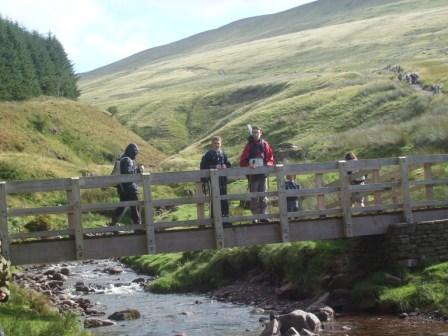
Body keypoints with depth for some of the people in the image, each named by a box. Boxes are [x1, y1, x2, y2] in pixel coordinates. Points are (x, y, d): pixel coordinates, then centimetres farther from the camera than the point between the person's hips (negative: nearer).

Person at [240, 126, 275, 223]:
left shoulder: (265, 144, 7)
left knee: (263, 196, 0)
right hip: (252, 175, -2)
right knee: (254, 197, 1)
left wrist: (267, 164, -10)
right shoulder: (249, 145, 1)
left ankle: (263, 215, 3)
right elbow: (242, 161, -1)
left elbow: (271, 159, 10)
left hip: (263, 174, 2)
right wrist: (249, 165, -19)